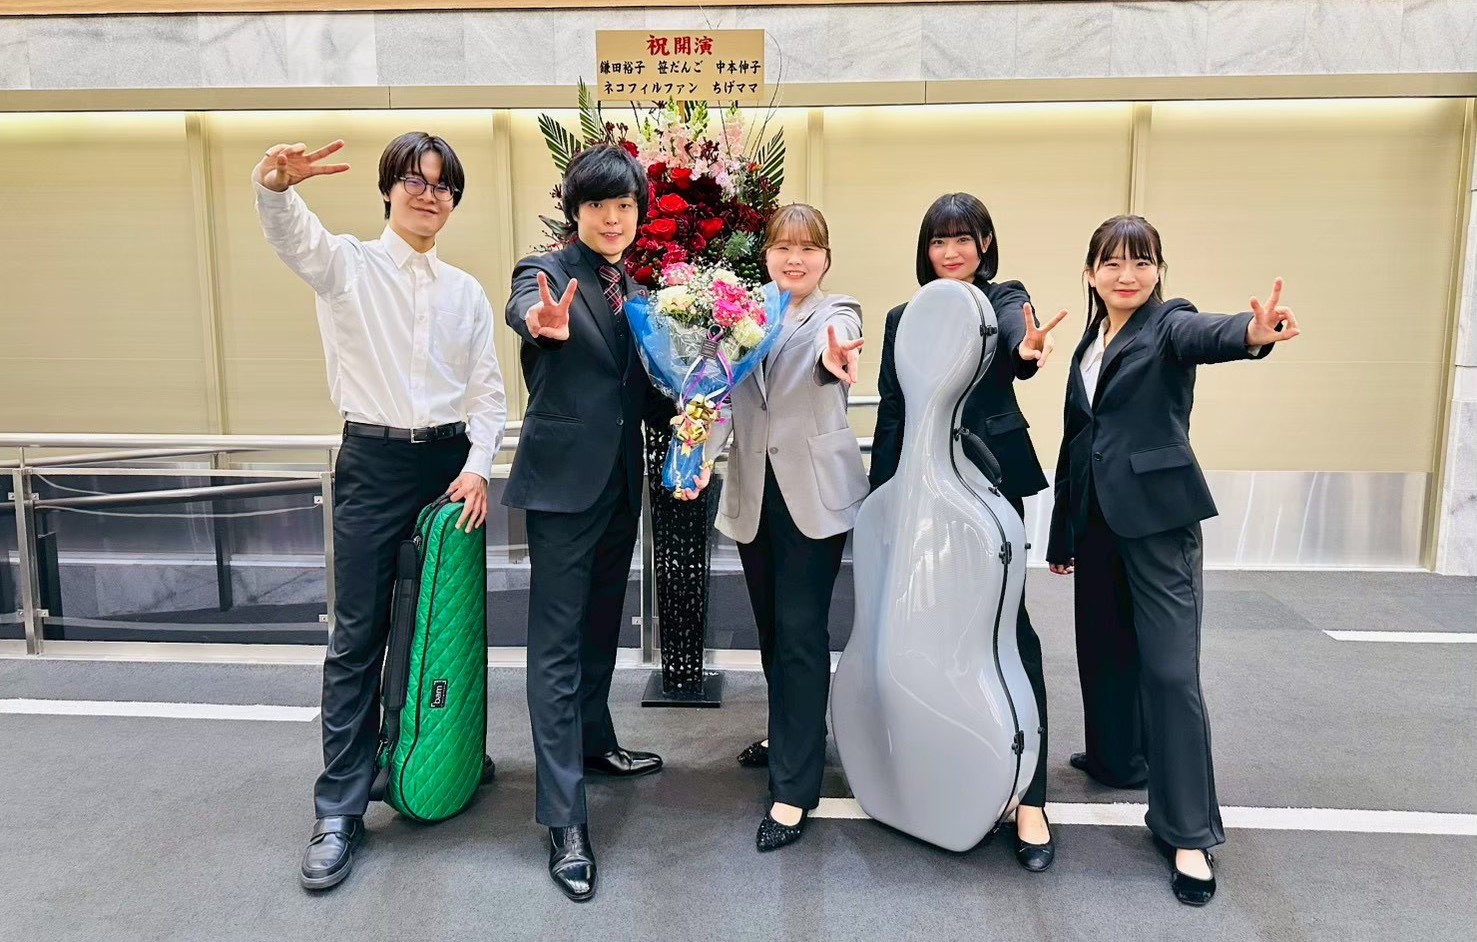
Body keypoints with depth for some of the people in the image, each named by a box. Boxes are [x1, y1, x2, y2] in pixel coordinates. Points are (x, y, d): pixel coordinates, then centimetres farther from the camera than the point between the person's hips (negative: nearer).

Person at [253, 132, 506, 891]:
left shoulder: (467, 291, 11)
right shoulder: (347, 266, 1)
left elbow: (487, 391, 7)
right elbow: (291, 234, -23)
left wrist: (478, 465, -7)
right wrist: (275, 183, -45)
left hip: (452, 463, 3)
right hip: (373, 463, -3)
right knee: (358, 635, -1)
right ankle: (340, 809, 7)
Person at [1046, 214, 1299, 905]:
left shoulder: (1169, 324, -5)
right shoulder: (1089, 343, 13)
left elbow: (1206, 335, -30)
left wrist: (1252, 332, -55)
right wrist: (1062, 533, 18)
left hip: (1157, 515, -6)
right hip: (1097, 516, 6)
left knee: (1170, 665, -7)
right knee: (1103, 646, 17)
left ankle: (1189, 833, 2)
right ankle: (1118, 756, 41)